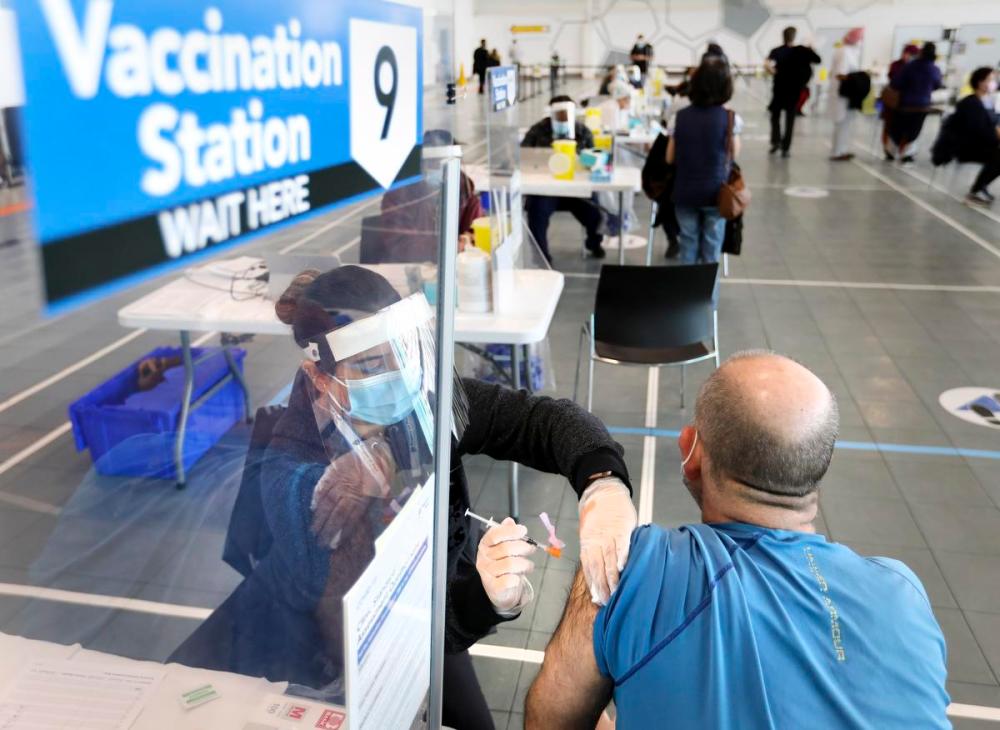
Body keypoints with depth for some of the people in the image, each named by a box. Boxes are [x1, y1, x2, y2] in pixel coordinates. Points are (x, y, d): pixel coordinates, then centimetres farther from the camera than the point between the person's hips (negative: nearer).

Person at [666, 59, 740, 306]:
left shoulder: (680, 117, -4)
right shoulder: (730, 119, -10)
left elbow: (670, 158, 2)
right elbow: (734, 154, 2)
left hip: (685, 193, 2)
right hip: (715, 193, -2)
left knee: (688, 246, 14)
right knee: (711, 249, 9)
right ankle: (708, 301, 17)